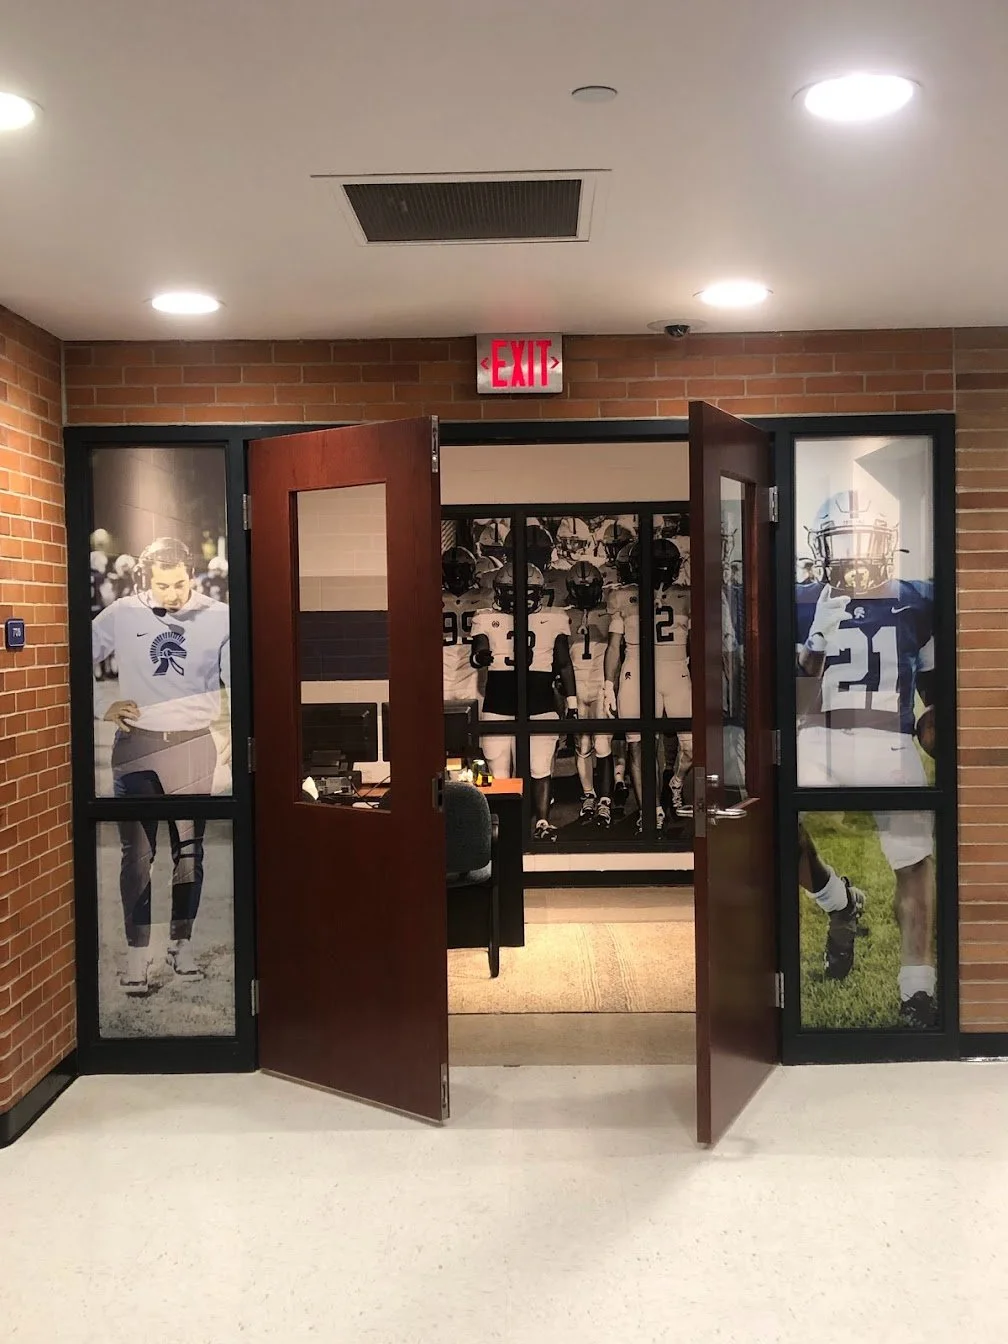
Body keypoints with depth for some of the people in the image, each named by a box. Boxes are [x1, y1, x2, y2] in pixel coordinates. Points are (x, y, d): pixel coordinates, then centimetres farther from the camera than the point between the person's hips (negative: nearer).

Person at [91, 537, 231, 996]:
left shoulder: (218, 617, -5)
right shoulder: (121, 614, -2)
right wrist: (101, 708, -6)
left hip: (193, 747, 0)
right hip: (135, 746, 0)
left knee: (189, 850, 9)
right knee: (137, 853, 0)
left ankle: (182, 945, 23)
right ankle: (136, 952, 8)